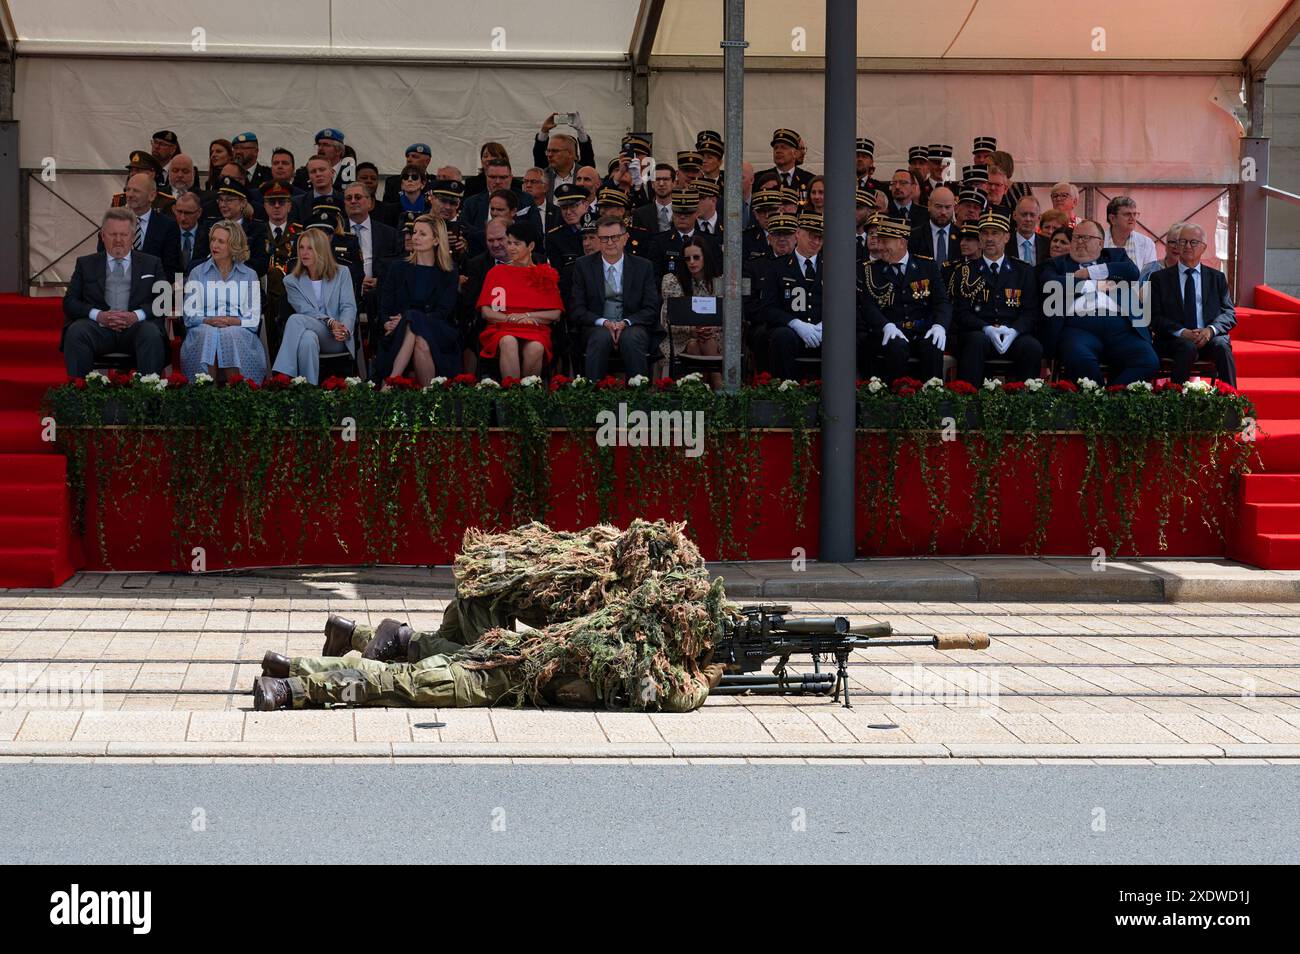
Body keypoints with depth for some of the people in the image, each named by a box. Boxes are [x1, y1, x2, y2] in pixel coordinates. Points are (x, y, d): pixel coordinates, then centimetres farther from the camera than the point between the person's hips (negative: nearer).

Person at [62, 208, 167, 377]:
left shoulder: (151, 263, 19)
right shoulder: (86, 264, 20)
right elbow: (70, 302, 11)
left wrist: (136, 315, -11)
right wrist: (98, 315, -9)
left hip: (136, 327, 0)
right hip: (98, 327, 1)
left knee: (152, 334, -35)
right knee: (76, 331, -32)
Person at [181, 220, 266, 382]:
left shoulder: (249, 276, 17)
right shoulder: (197, 273, 18)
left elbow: (254, 320, 6)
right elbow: (189, 316, 8)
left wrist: (231, 321, -12)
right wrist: (209, 321, -12)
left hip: (239, 332, 0)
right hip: (204, 328, 0)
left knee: (232, 334, -36)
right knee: (208, 334, -35)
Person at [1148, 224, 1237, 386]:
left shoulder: (1217, 277, 18)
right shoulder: (1160, 278, 12)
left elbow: (1229, 313, 10)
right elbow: (1155, 317, 2)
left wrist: (1210, 330, -12)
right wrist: (1182, 332, -15)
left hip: (1210, 337, 2)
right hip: (1173, 340, -2)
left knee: (1222, 346, -31)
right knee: (1188, 347, -35)